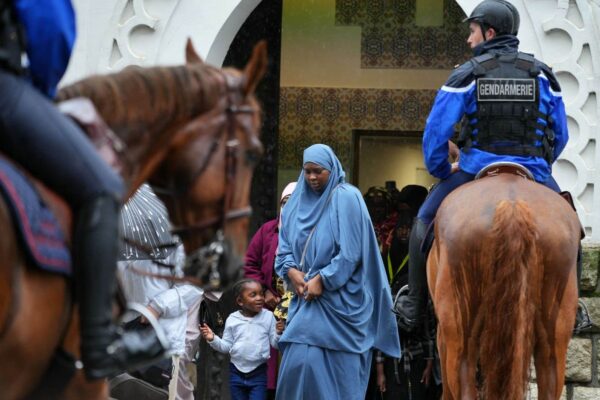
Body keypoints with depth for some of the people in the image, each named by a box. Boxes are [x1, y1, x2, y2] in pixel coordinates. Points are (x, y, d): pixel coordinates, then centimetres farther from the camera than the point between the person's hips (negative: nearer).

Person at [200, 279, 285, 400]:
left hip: (258, 373, -2)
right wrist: (212, 339, -11)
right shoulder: (232, 319, -1)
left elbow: (275, 344, -3)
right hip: (237, 373, 2)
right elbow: (226, 346, 4)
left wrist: (279, 333, -23)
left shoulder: (268, 317, -4)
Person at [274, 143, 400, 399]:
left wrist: (322, 280, -15)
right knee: (299, 362, 1)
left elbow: (351, 252, -14)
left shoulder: (346, 198, -8)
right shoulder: (298, 201, 11)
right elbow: (284, 246, 13)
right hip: (305, 295, 6)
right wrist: (291, 271, -6)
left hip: (338, 299, -6)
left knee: (336, 369, -5)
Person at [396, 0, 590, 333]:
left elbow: (435, 133, -5)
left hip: (477, 170, -1)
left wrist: (441, 171, 10)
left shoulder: (466, 74, -1)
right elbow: (561, 135, 10)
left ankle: (414, 306, 14)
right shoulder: (542, 74, 8)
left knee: (425, 220, 19)